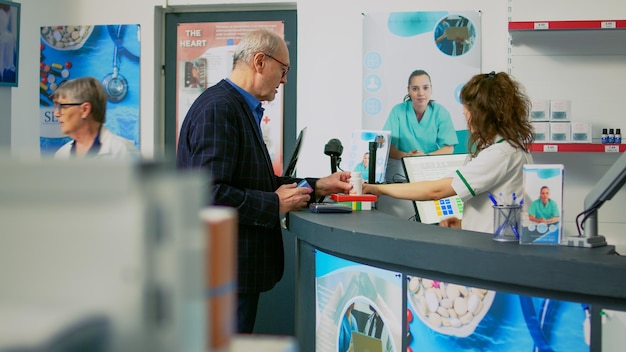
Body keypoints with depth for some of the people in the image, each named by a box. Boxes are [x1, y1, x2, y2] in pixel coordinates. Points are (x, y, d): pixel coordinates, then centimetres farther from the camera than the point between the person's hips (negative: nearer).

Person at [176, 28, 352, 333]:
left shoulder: (241, 107, 12)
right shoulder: (220, 108, -19)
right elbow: (210, 194, -26)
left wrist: (316, 187, 9)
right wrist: (276, 205, -17)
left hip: (238, 265, 10)